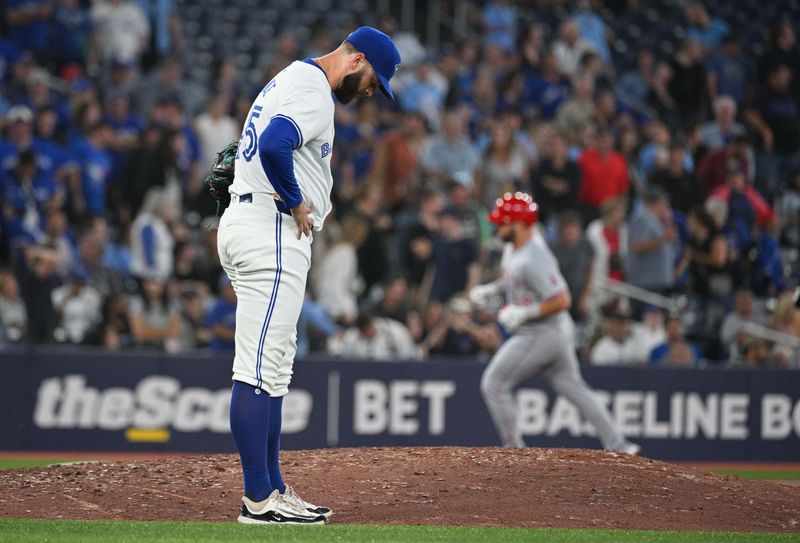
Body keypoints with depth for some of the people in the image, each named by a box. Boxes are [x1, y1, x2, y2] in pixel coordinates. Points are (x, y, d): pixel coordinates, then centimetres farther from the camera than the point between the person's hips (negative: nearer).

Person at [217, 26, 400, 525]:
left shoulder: (289, 79, 20)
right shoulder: (313, 93, -13)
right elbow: (273, 147, -30)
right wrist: (297, 202, -16)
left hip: (245, 223, 11)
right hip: (273, 232, -11)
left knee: (273, 367, 14)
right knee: (262, 367, -11)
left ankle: (272, 489, 17)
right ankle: (259, 500, -11)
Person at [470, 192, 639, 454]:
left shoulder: (533, 260, -27)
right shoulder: (515, 248, 4)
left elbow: (561, 301, -29)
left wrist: (523, 313, -26)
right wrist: (492, 289, 10)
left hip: (542, 333, -10)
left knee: (494, 385, -2)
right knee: (572, 386, 15)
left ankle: (514, 449, 5)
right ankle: (617, 445, 14)